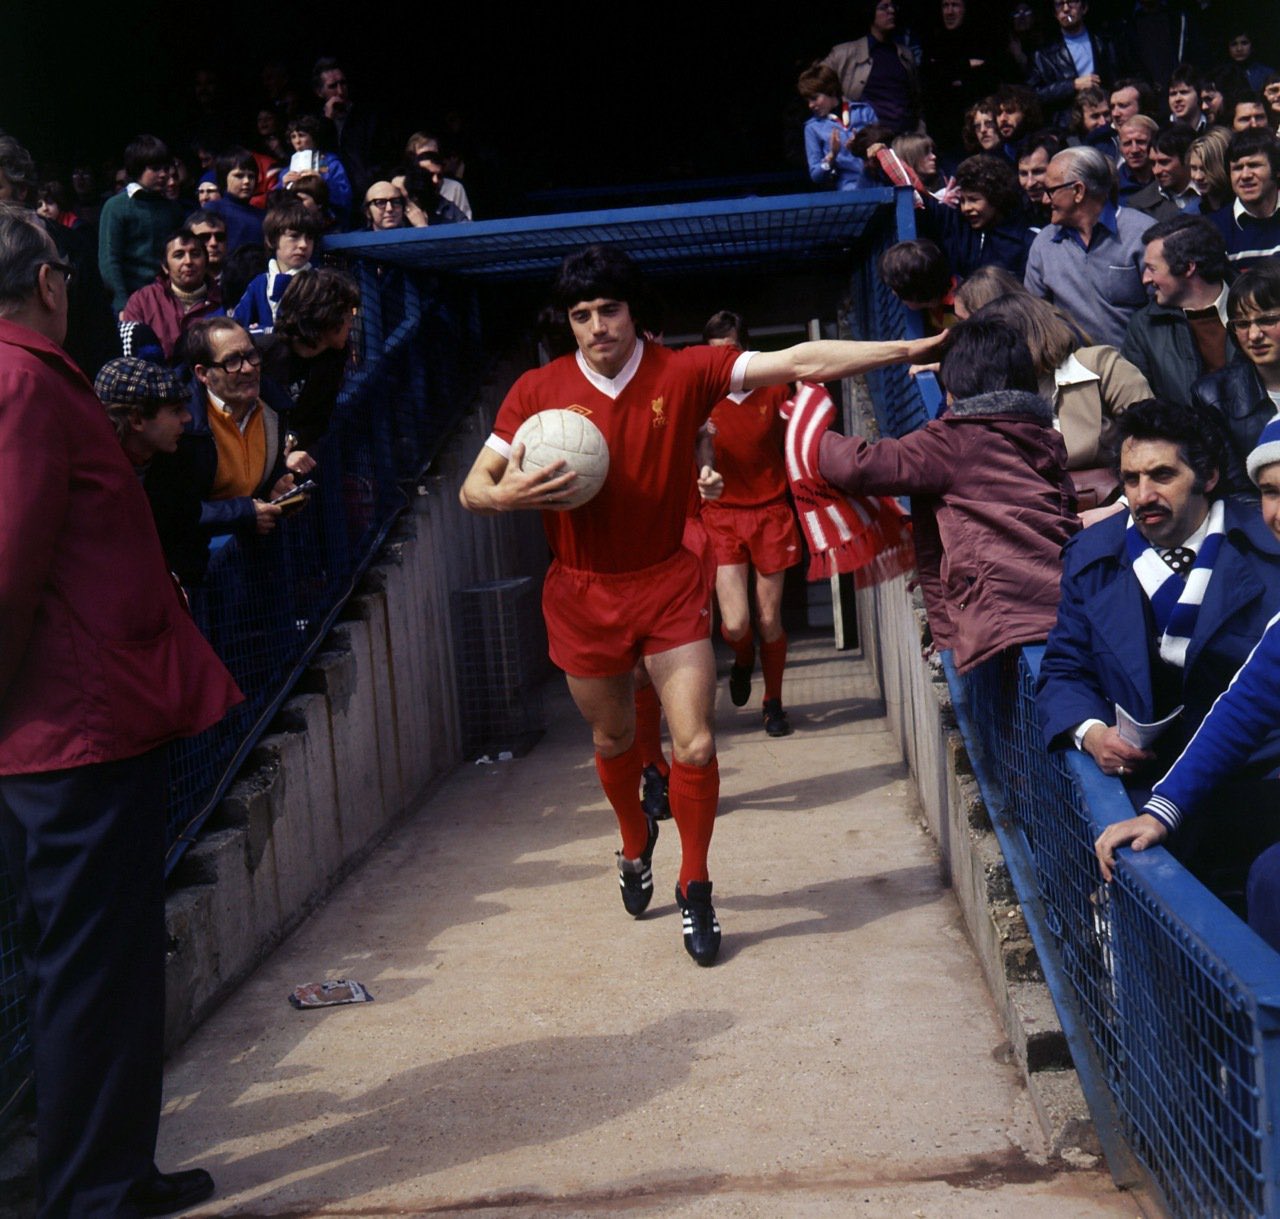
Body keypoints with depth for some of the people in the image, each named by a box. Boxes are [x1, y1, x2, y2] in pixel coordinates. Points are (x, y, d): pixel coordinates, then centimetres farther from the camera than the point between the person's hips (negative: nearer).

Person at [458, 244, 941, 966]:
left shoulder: (683, 374, -8)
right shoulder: (538, 391, -6)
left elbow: (799, 363, -12)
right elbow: (474, 486, -3)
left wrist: (912, 348, -17)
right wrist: (505, 496, -27)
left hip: (670, 586, -1)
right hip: (584, 594, 1)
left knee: (695, 746, -7)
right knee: (613, 739, 18)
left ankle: (695, 889, 15)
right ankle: (636, 843, 49)